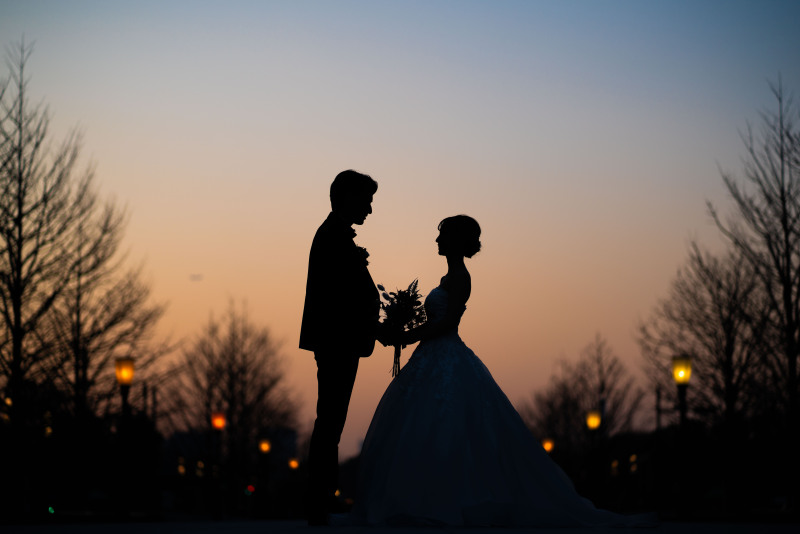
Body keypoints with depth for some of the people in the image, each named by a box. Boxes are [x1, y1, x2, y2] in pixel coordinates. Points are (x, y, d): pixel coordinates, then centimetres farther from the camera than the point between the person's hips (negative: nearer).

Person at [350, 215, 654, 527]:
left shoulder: (459, 275, -9)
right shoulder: (450, 277, 20)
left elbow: (449, 319, -18)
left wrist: (410, 337, -14)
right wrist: (406, 333, 10)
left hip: (447, 366, -10)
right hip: (436, 362, 10)